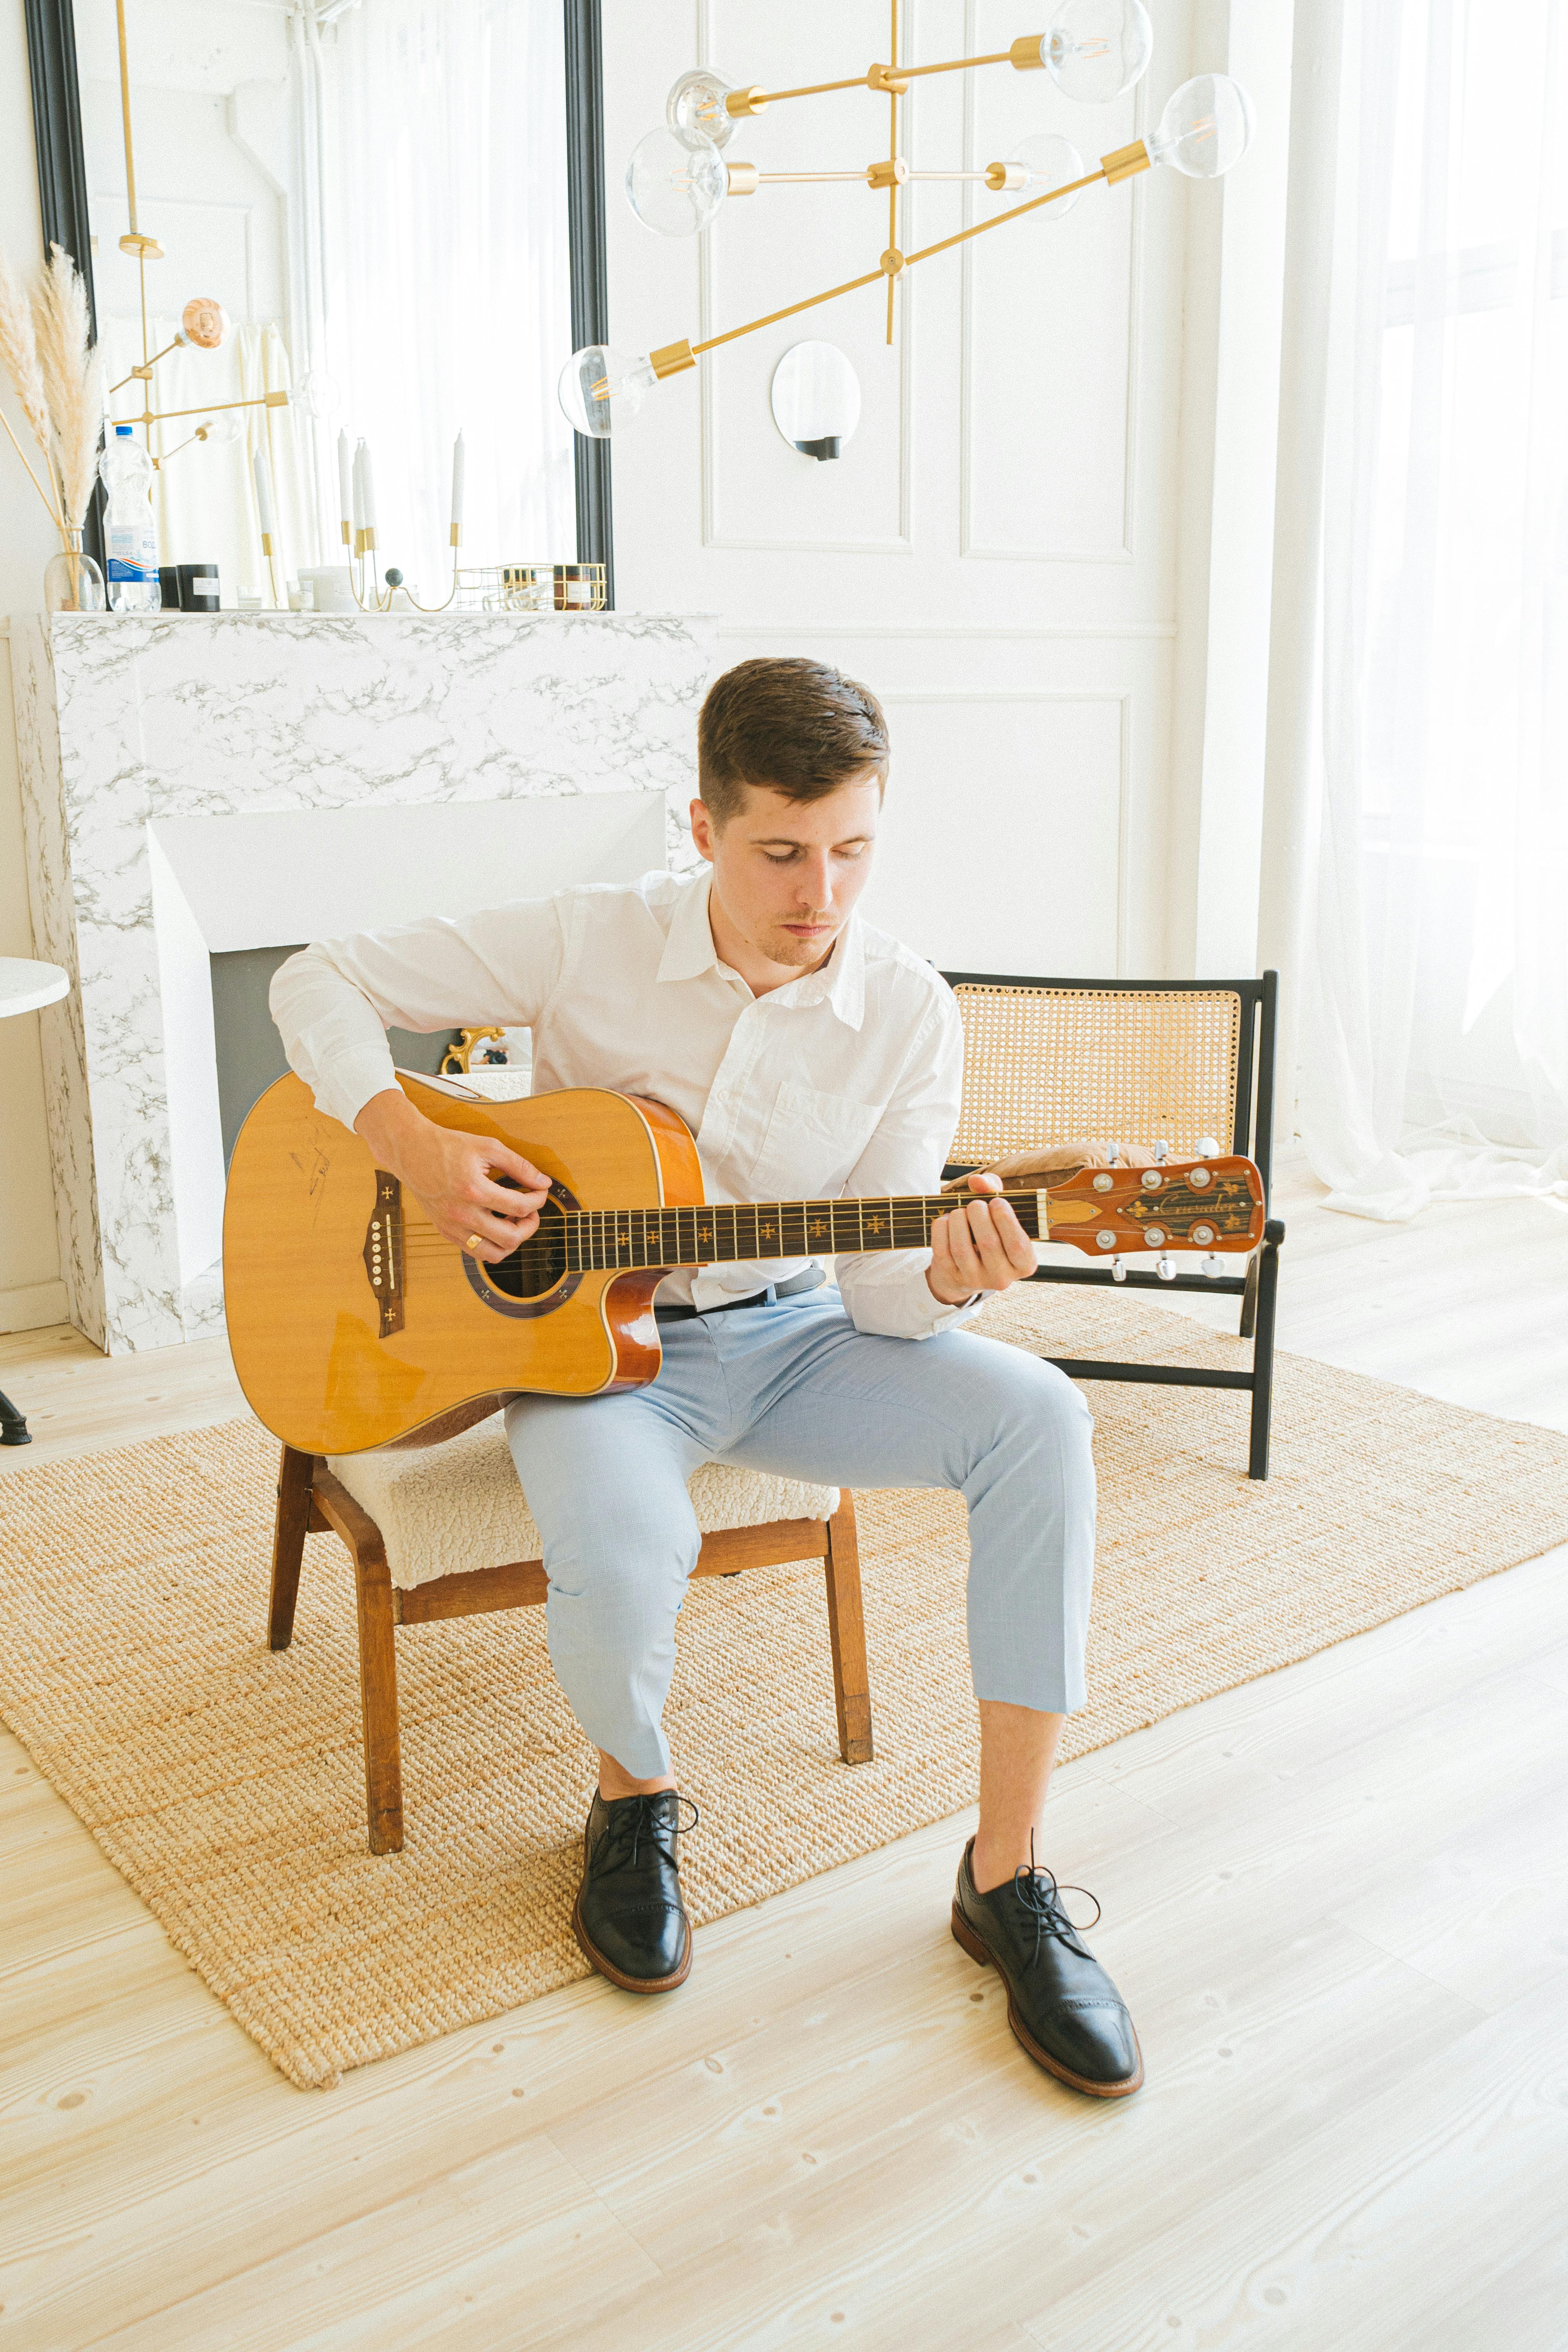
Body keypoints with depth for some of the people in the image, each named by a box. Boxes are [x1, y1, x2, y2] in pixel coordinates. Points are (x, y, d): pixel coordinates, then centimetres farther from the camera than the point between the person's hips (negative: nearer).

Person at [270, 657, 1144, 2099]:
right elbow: (322, 982, -5)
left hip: (795, 1335, 3)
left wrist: (948, 1276, -31)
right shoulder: (592, 943, -11)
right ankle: (635, 1793, 4)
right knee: (621, 1549, -36)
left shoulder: (908, 1013, -6)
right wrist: (413, 1147, -20)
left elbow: (879, 1291, -7)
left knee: (1039, 1421, -24)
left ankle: (1008, 1880, -13)